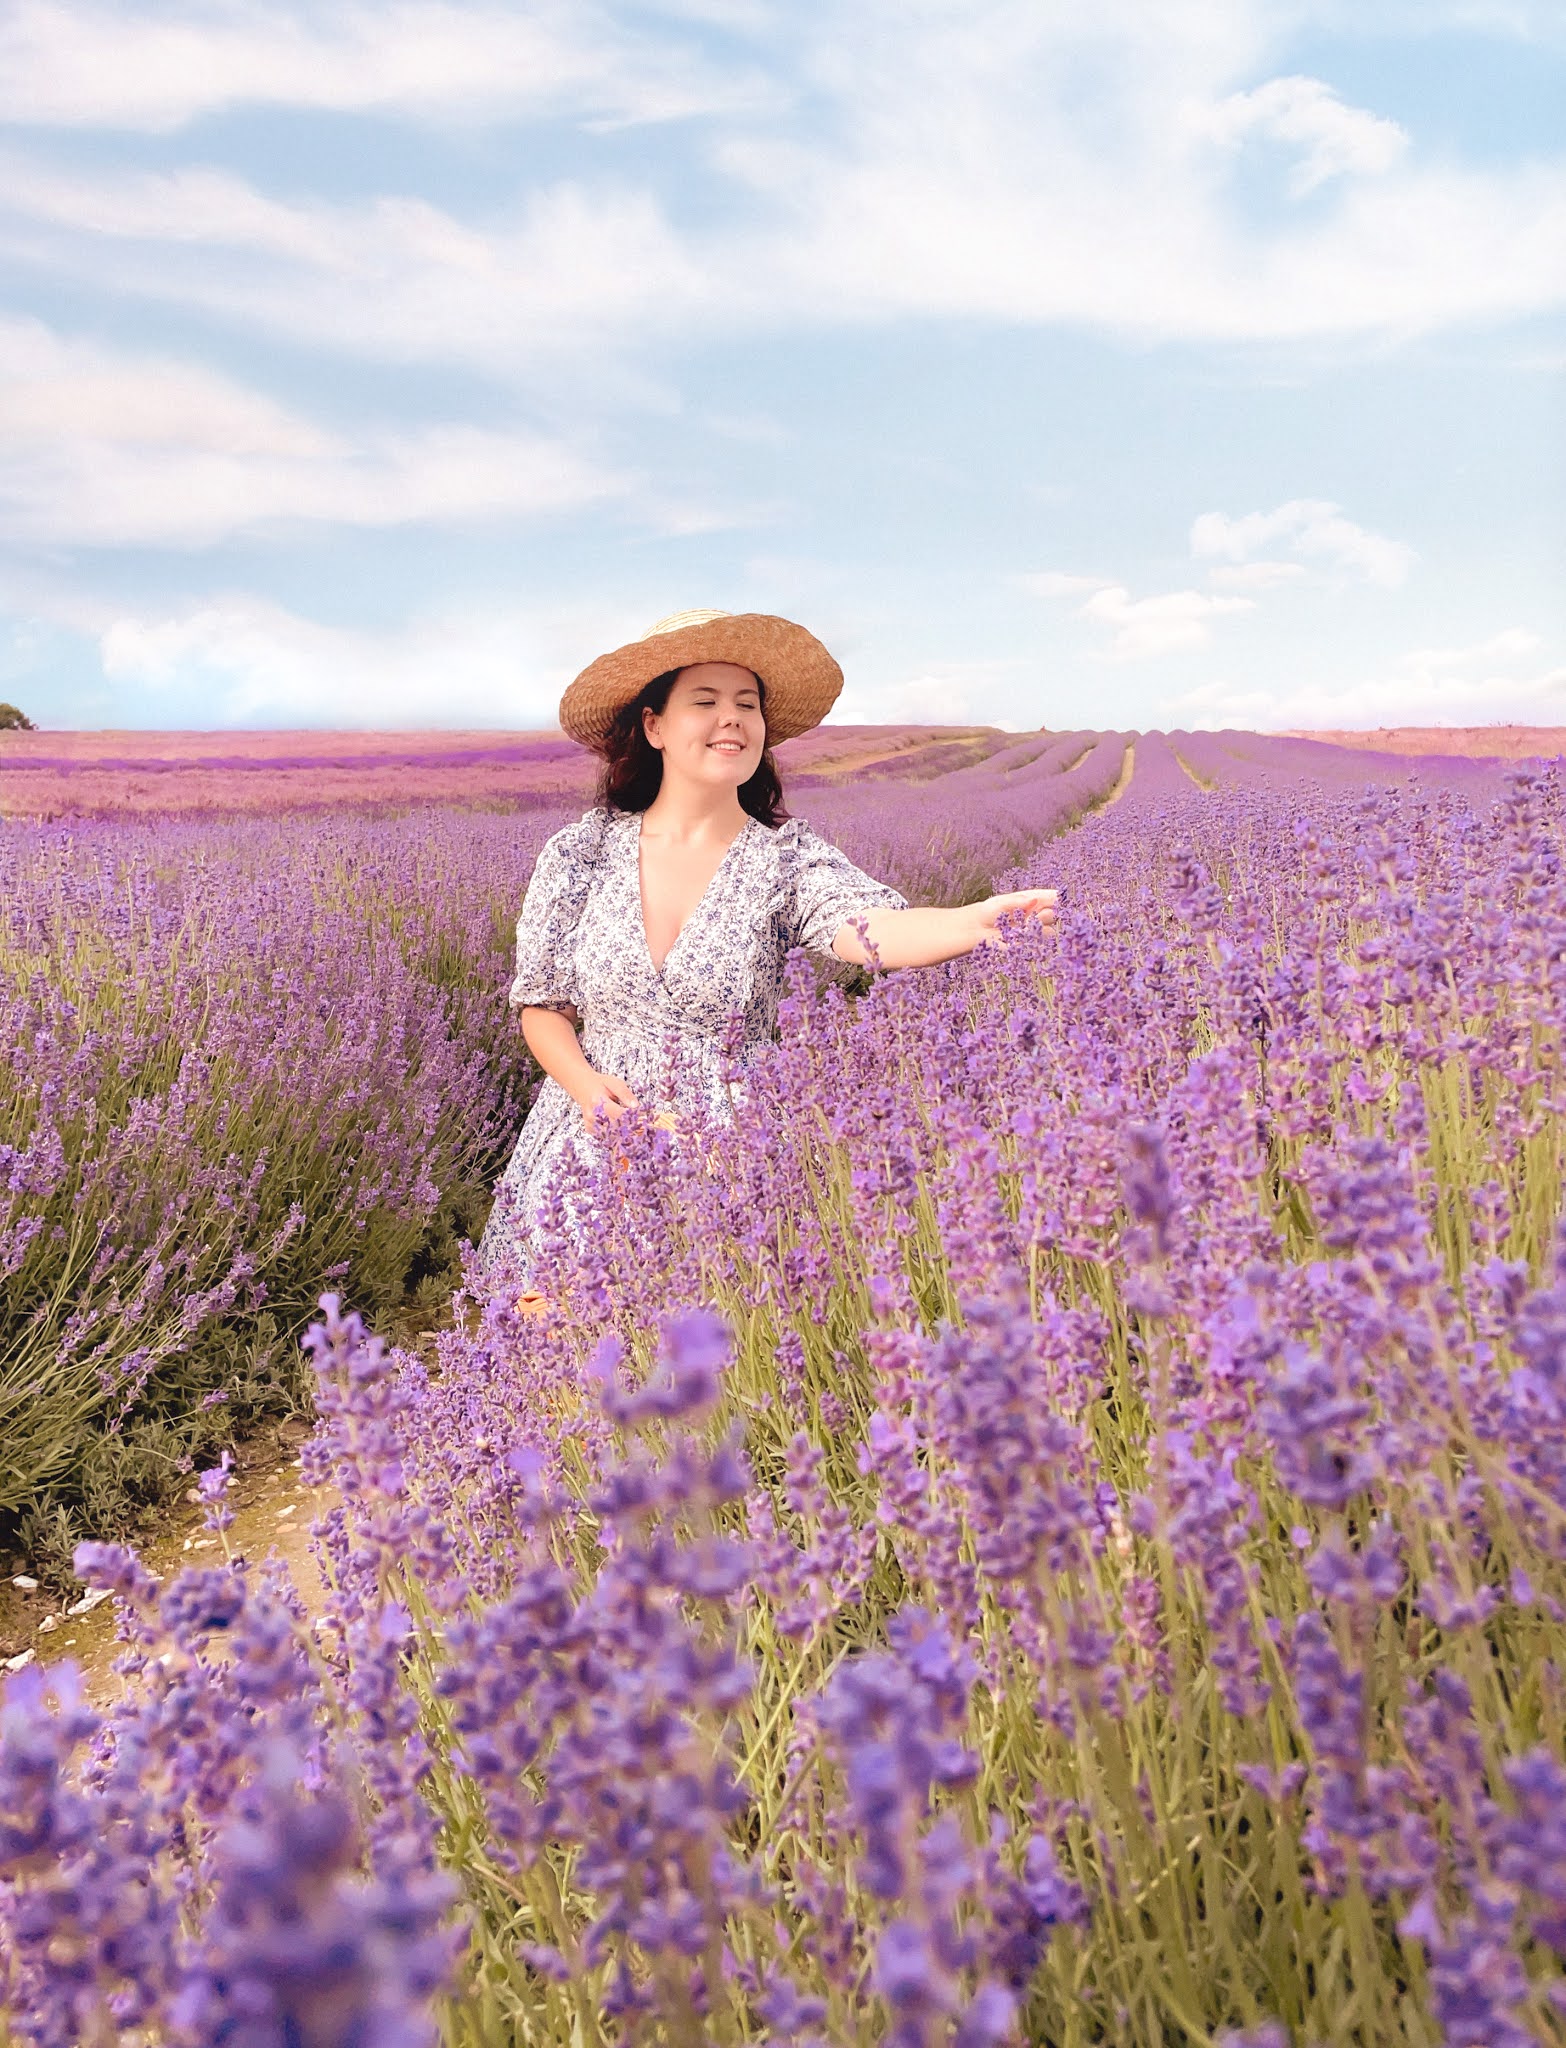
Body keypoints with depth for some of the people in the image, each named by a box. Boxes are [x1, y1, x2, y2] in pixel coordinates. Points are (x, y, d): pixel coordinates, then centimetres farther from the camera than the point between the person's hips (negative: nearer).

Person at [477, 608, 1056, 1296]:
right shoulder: (581, 852, -2)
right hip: (587, 1154, 1)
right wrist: (591, 1088, -14)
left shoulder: (787, 857, -6)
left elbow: (872, 927, -27)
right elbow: (542, 1007, 6)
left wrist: (973, 922, -47)